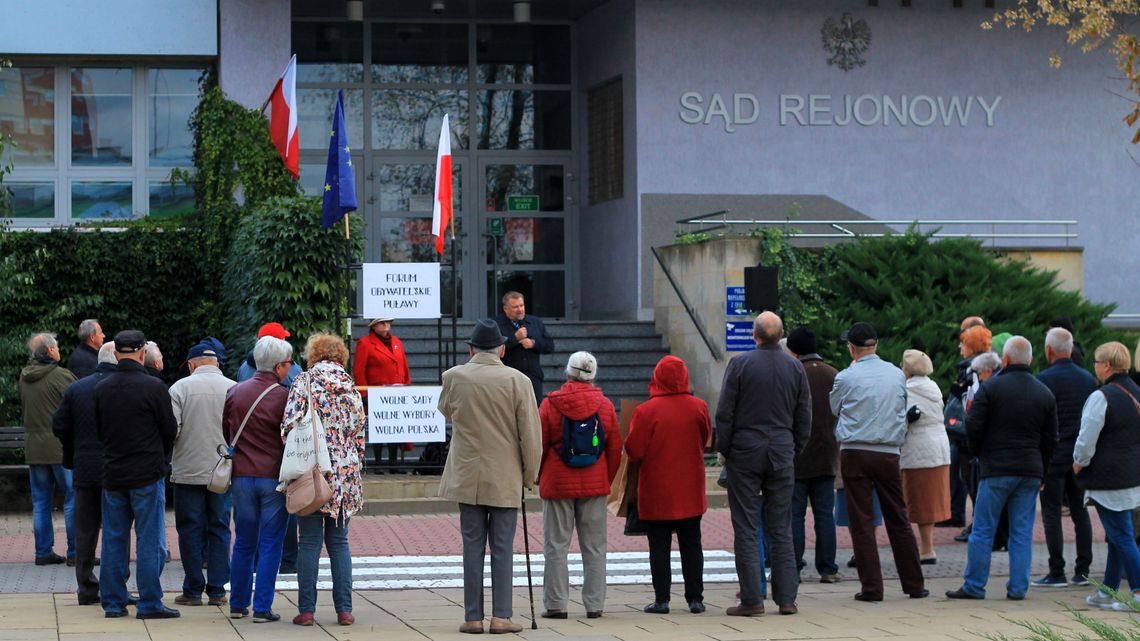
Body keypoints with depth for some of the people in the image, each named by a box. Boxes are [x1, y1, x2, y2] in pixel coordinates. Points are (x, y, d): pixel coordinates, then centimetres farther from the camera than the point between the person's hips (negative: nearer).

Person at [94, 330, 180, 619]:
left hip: (112, 474, 4)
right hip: (147, 475, -4)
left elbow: (98, 431, 10)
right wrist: (162, 457, 15)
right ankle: (149, 603, 0)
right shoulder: (153, 387, -11)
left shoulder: (101, 388, 2)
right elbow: (170, 429, -4)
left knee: (114, 539, 11)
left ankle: (113, 601, 14)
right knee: (150, 540, 0)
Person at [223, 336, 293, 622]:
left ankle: (238, 604, 18)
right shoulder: (283, 397, -11)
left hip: (241, 477, 4)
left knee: (243, 543, 14)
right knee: (270, 545, 2)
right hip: (274, 478, -4)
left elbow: (224, 434, 11)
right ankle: (262, 608, 1)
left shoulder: (234, 392, 4)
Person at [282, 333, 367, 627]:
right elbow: (360, 430, 11)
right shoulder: (350, 385, 9)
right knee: (339, 541, 10)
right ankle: (344, 609, 5)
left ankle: (306, 609, 1)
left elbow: (291, 425, -11)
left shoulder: (304, 381, -3)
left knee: (309, 542, 1)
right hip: (345, 472, 3)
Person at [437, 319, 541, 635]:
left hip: (467, 476, 1)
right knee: (502, 549, 4)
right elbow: (531, 434, -7)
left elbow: (445, 410, 19)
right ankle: (501, 616, 2)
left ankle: (473, 617, 6)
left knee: (473, 547, 6)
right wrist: (530, 475, 4)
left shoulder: (453, 377, -3)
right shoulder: (517, 381, -9)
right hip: (505, 479, -1)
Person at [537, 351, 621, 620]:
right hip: (595, 486, 2)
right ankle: (594, 605, 8)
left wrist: (540, 476, 15)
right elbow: (615, 449, 6)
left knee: (556, 546, 4)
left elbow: (539, 445, -1)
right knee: (594, 547, 7)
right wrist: (607, 481, 19)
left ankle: (556, 604, 2)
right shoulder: (605, 405, 0)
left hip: (558, 485, -2)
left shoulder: (550, 404, -6)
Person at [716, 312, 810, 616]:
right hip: (782, 454, 3)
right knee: (781, 528, 8)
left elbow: (724, 413, -7)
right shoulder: (795, 367, 4)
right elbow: (804, 417, 9)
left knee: (745, 528, 0)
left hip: (745, 453, -3)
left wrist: (724, 449, 3)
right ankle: (786, 597, 6)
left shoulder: (740, 364, -7)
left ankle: (751, 599, -1)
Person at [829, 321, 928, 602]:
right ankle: (914, 584, 15)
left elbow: (833, 409, 11)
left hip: (854, 452, -3)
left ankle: (872, 587, -1)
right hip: (888, 453, 3)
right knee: (898, 520, 11)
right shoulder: (897, 375, 4)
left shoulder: (846, 378, -6)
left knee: (861, 522, 1)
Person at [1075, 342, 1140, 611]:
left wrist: (1079, 464, 2)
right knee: (1117, 535, 16)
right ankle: (1108, 592, 24)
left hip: (1108, 478, -8)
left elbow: (1086, 440, -16)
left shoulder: (1101, 397, -17)